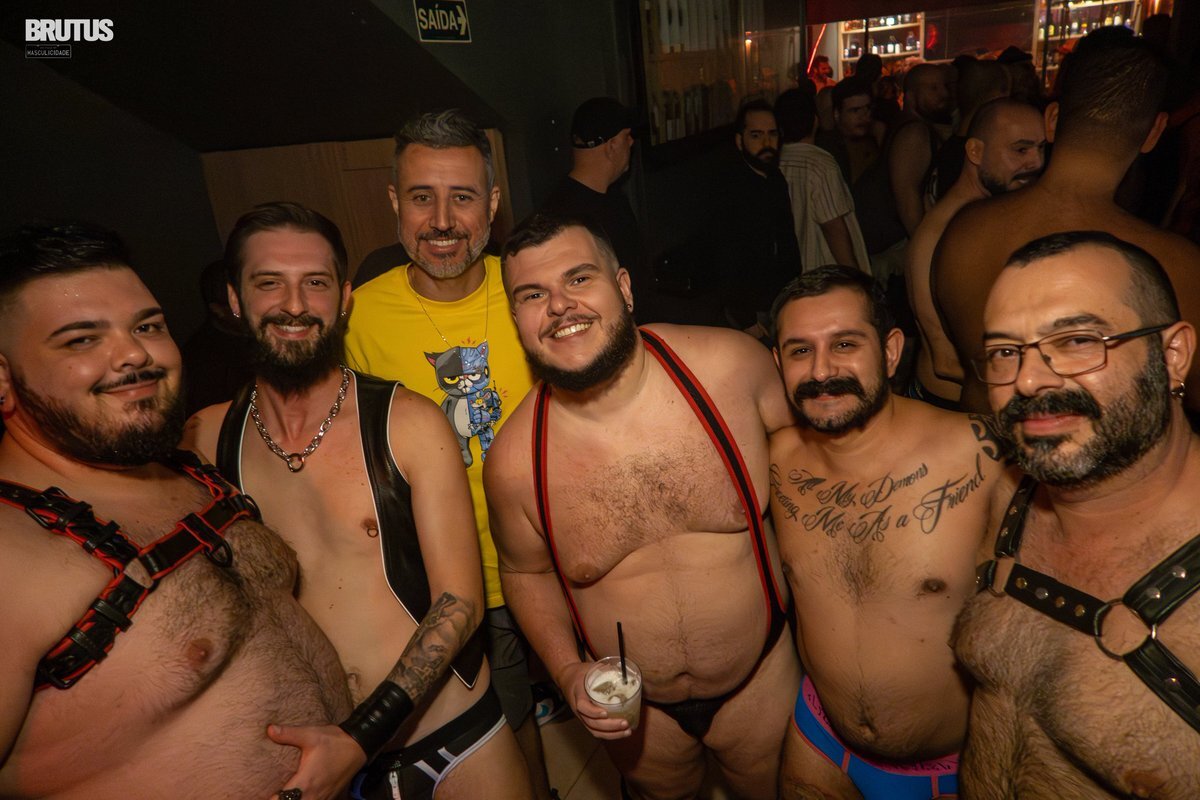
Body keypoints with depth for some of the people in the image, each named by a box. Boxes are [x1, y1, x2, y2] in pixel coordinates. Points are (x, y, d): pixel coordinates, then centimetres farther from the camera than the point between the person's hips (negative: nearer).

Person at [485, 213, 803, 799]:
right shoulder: (515, 461, -20)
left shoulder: (730, 365, -22)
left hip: (762, 677, 0)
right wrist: (568, 672, -14)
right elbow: (525, 572, -1)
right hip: (632, 705, 1)